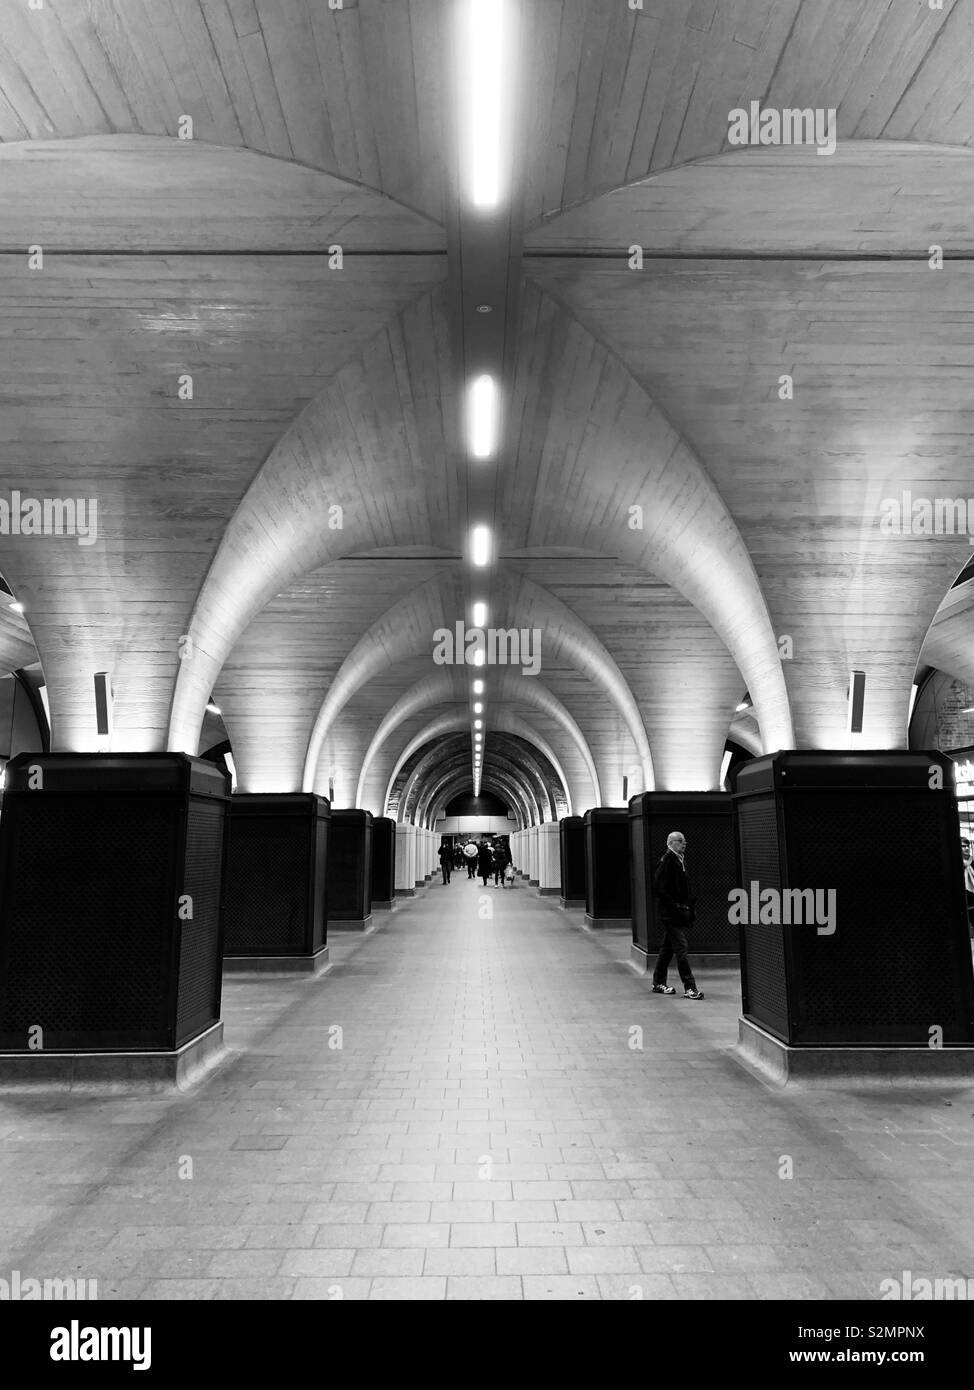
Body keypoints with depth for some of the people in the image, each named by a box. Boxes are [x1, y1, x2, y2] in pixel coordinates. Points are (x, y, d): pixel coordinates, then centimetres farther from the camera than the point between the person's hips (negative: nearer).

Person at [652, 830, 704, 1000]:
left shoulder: (680, 861, 14)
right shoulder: (666, 862, -14)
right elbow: (659, 889, -18)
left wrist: (689, 907, 13)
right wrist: (676, 907, -18)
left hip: (680, 914, 9)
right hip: (671, 914, -9)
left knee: (667, 948, 15)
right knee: (681, 949, -7)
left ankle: (658, 983, 24)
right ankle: (690, 987, -4)